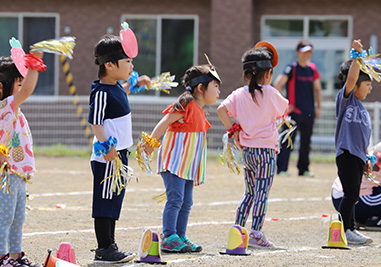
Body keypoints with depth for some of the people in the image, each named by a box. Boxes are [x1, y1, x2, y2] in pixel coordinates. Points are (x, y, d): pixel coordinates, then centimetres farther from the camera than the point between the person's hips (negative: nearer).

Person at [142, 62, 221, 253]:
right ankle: (168, 238, -12)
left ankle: (180, 238, 14)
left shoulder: (199, 110, 16)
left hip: (188, 163, 9)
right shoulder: (187, 104, -13)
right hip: (175, 160, -9)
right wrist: (151, 143, -17)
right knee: (175, 198, -13)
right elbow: (164, 123, -15)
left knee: (186, 202, 10)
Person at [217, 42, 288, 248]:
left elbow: (221, 109, -6)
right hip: (266, 150, -5)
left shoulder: (239, 94, 3)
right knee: (262, 193, -3)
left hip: (247, 150, 5)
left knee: (250, 193, 17)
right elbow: (286, 109, 8)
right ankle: (256, 234, -7)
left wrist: (233, 130, 2)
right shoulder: (270, 93, -9)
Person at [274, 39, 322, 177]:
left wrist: (319, 107, 15)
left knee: (306, 141, 10)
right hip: (295, 110, -6)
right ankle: (282, 169, -7)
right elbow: (278, 84, -14)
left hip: (309, 112, 6)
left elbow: (317, 88, 22)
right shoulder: (292, 68, -6)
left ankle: (303, 169, 18)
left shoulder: (312, 68, 11)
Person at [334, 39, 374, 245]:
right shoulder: (345, 98, -2)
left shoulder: (362, 108, 21)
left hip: (358, 156, 8)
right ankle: (343, 231, -6)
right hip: (346, 153, -8)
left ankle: (350, 230, 20)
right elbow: (351, 79, -20)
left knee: (352, 195, 13)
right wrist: (356, 56, -27)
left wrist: (365, 159, 22)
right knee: (351, 194, -10)